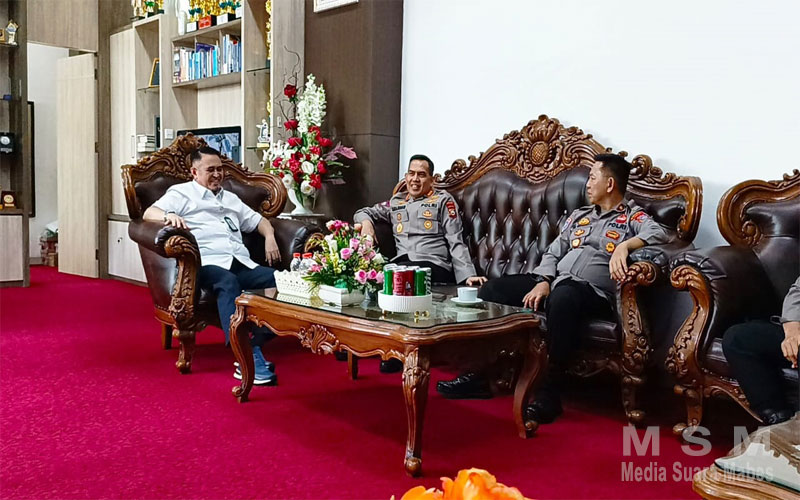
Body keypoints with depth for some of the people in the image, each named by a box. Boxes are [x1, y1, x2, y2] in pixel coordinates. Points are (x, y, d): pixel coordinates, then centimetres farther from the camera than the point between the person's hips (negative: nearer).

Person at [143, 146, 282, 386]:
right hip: (208, 264, -5)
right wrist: (168, 215, -22)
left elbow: (257, 220, 37)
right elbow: (149, 213, 3)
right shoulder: (181, 193, 17)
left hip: (243, 264, 5)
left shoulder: (230, 198, 34)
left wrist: (269, 237, 14)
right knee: (228, 282, -41)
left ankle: (257, 346, -31)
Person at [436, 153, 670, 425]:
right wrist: (542, 282, -1)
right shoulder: (579, 215, 25)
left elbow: (659, 233, -14)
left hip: (593, 293, -7)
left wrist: (624, 245, -30)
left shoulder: (632, 216, 7)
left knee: (563, 296, -42)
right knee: (493, 288, -9)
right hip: (555, 283, 7)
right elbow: (553, 253, 18)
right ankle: (479, 374, -9)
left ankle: (550, 390, -33)